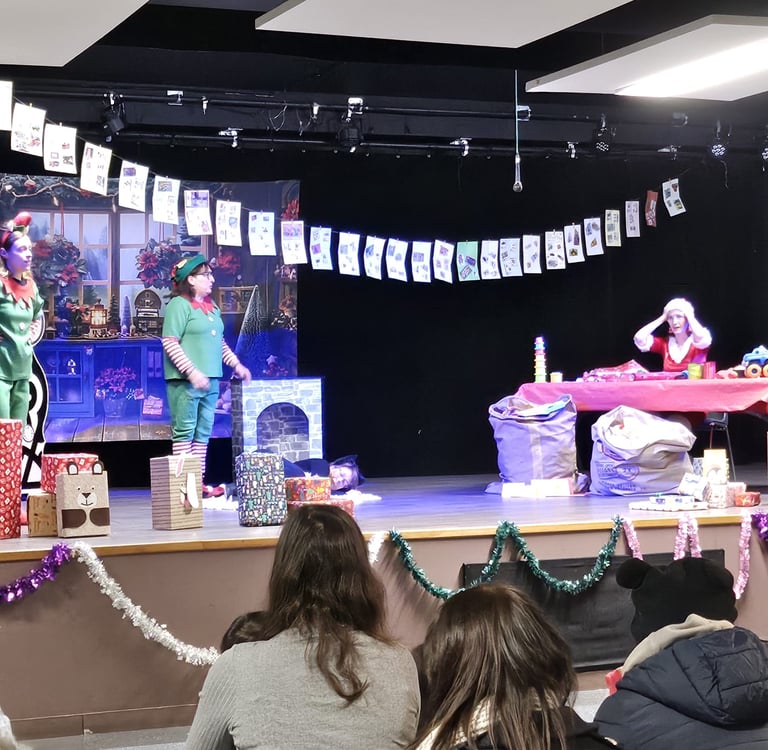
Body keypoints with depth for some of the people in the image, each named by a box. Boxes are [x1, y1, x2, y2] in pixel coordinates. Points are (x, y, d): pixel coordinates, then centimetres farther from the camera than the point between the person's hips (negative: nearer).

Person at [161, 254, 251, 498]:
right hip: (185, 380, -8)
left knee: (203, 432, 10)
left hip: (210, 380, 8)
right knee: (184, 432, -5)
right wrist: (192, 372, -20)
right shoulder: (179, 305, -9)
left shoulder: (211, 306, 16)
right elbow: (170, 343, -15)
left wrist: (236, 364, 18)